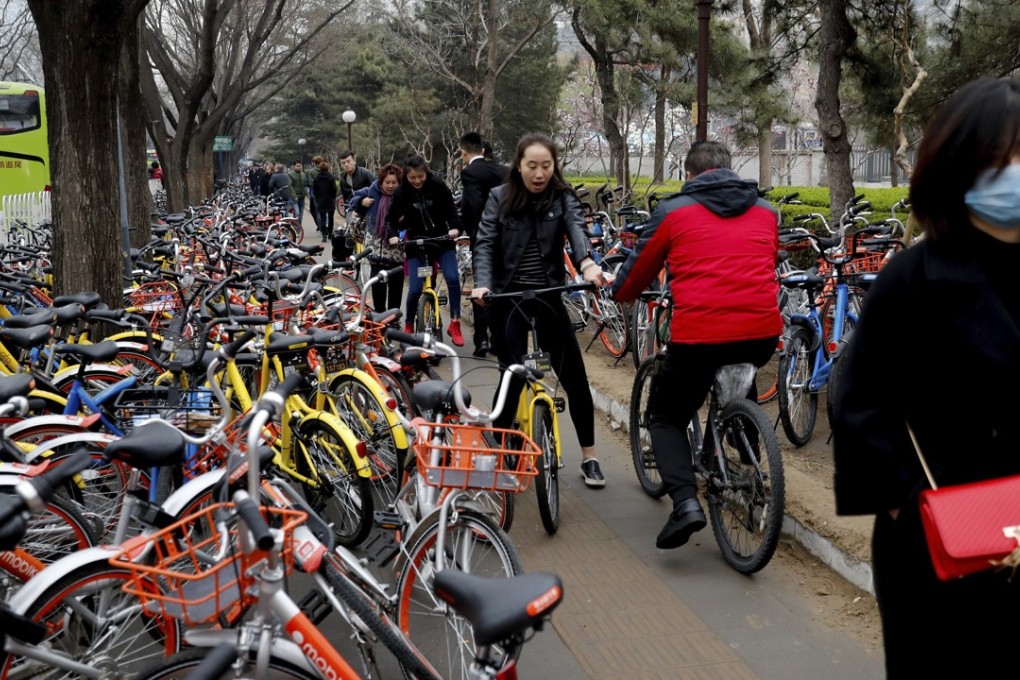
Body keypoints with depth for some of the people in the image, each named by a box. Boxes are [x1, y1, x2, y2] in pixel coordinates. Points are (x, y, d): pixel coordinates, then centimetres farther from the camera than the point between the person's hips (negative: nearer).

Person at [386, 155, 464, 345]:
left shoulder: (438, 186, -10)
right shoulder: (402, 193, -9)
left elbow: (451, 209, 0)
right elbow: (391, 218, 0)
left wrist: (454, 227, -17)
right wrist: (393, 235, -18)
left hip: (442, 241, 0)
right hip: (416, 245, 0)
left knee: (453, 278, -18)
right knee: (415, 289, -10)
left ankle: (455, 324, -4)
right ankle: (408, 326, 14)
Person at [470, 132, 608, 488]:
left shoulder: (563, 198, 0)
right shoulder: (499, 198, 0)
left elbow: (576, 229, -18)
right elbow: (484, 243, -8)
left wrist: (587, 264, -39)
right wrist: (483, 284, -26)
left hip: (548, 296, 1)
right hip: (508, 297, -1)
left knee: (574, 375, 3)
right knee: (513, 375, -5)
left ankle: (588, 456, 17)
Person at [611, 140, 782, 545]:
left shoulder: (674, 211, 6)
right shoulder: (766, 211, 17)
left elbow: (639, 269, 14)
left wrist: (620, 294, 36)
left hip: (698, 336, -4)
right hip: (763, 336, 4)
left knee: (665, 418, 16)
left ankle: (685, 502, -7)